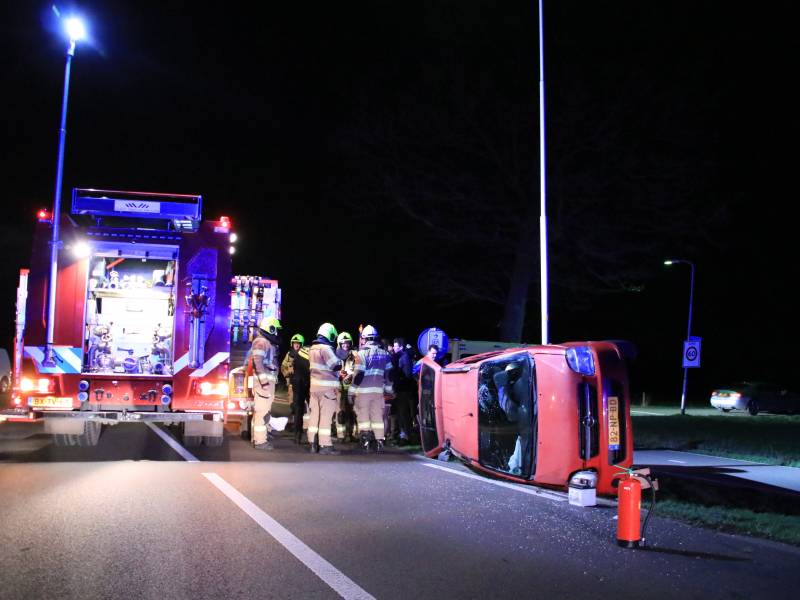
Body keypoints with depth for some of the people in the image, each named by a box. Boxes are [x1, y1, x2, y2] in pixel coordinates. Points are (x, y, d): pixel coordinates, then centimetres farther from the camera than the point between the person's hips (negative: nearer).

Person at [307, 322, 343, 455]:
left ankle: (313, 443, 17)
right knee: (326, 415, -4)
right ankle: (325, 445, -3)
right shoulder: (326, 348, -16)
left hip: (314, 385, 8)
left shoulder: (312, 348, 10)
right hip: (327, 387, -8)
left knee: (314, 414, 11)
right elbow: (336, 366, -17)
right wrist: (341, 360, 3)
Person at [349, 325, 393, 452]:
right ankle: (379, 442, 6)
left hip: (363, 390, -4)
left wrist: (352, 391, -7)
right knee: (378, 416, 8)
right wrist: (389, 389, 19)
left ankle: (365, 441, 1)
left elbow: (358, 374, -12)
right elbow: (389, 373, 10)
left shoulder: (362, 353, -9)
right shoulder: (384, 353, 7)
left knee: (363, 416, 3)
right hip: (378, 390, 4)